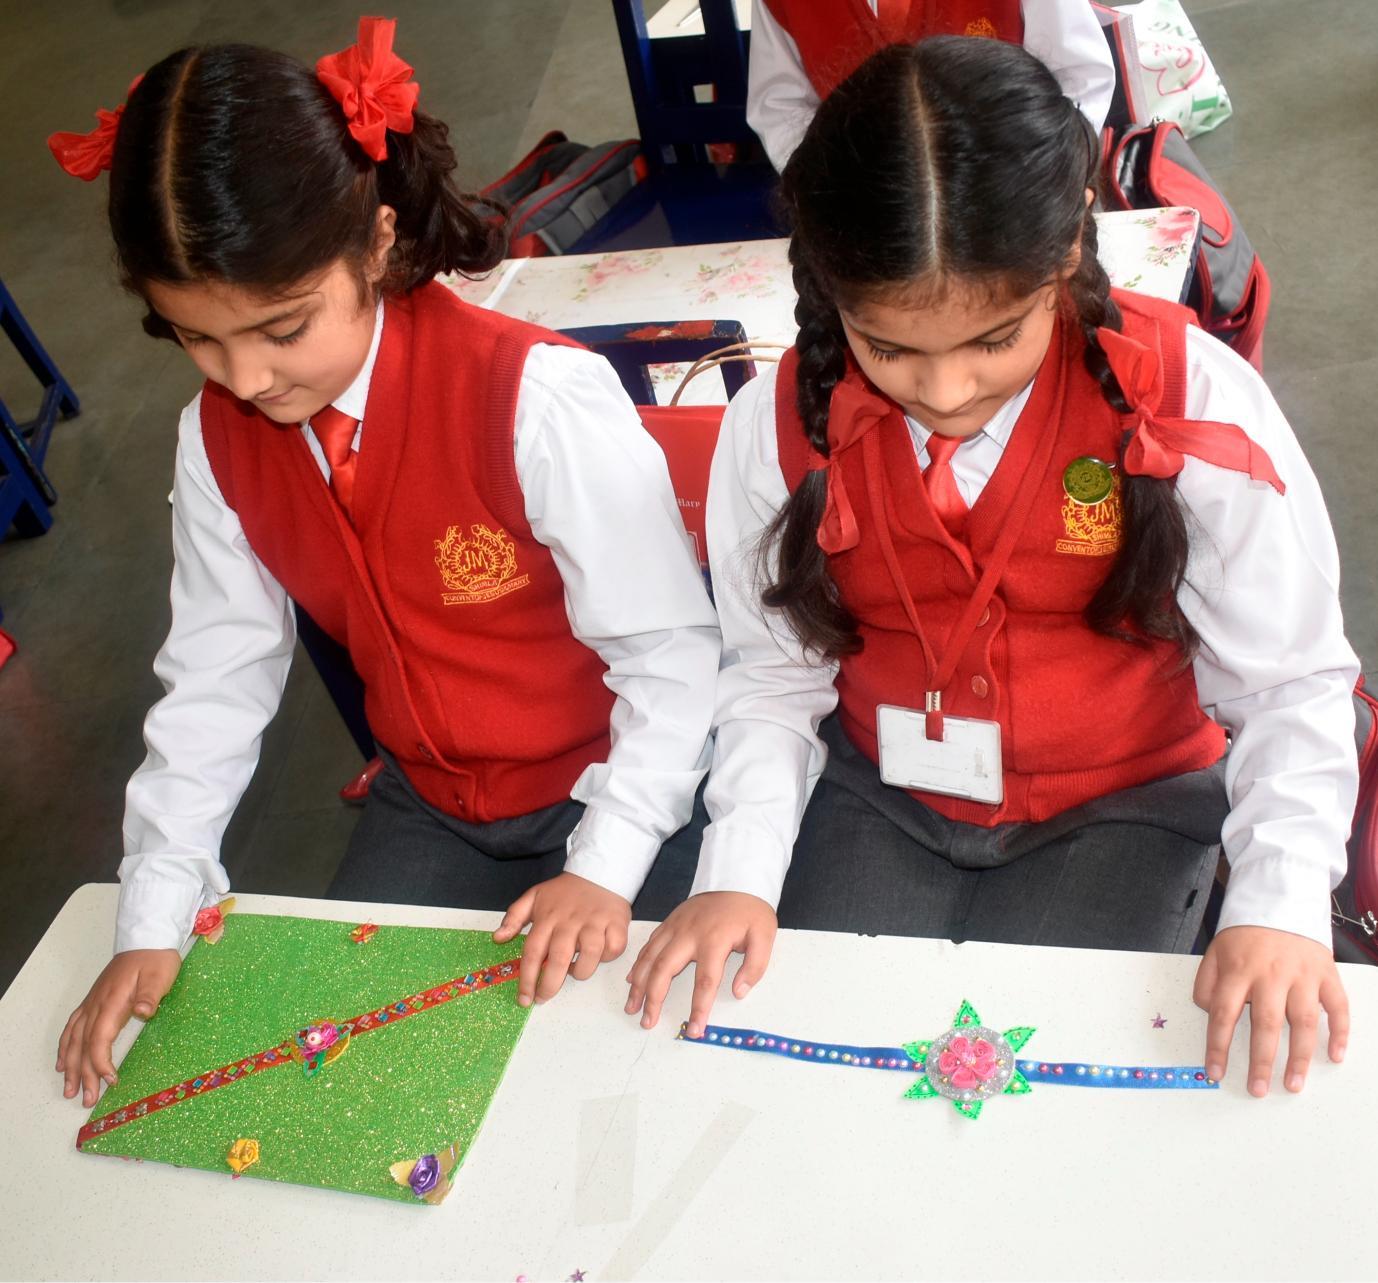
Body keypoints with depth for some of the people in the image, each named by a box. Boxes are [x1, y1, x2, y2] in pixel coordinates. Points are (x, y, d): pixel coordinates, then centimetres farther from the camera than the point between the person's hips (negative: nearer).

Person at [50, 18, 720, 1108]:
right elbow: (217, 677, -1)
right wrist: (152, 921, -6)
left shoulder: (538, 396, -28)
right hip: (432, 803, 5)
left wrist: (604, 864, -25)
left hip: (628, 780, -5)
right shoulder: (218, 435, -8)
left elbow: (671, 650, -21)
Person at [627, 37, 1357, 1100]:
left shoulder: (1192, 403, -19)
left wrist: (1277, 904, -24)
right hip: (879, 799, 2)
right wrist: (739, 873, -15)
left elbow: (1293, 683, -12)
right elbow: (772, 674, -2)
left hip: (1121, 807, -1)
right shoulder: (779, 426, -12)